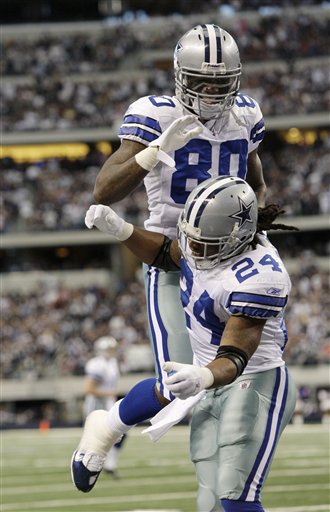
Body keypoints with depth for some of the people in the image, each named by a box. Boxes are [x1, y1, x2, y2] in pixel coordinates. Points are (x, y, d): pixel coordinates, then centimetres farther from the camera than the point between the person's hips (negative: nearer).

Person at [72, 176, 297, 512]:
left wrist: (203, 377, -53)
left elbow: (235, 358, -32)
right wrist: (120, 230, 7)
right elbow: (165, 254, 22)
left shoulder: (257, 277, -27)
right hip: (214, 391, 9)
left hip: (255, 386, -9)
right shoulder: (206, 242, -1)